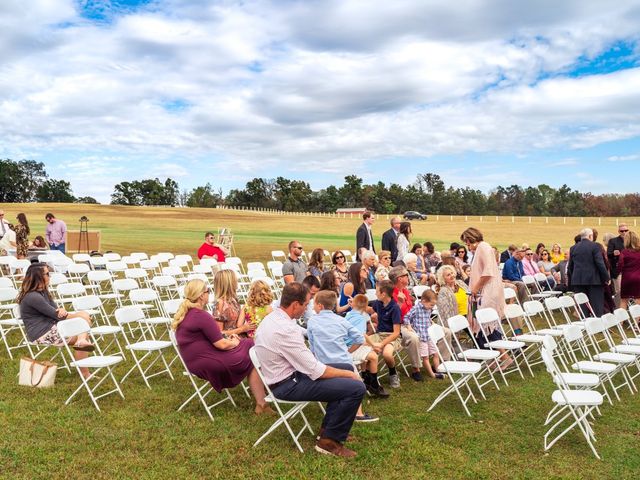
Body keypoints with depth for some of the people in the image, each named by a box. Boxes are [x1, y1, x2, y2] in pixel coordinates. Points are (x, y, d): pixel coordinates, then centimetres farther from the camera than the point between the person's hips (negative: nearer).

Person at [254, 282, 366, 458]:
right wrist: (349, 375, -9)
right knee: (357, 388, -16)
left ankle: (329, 427, 21)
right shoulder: (285, 330, -28)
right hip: (288, 384, -10)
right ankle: (329, 440, 1)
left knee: (348, 368, 15)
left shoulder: (272, 318, 3)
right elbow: (316, 371, -23)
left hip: (285, 374, 10)